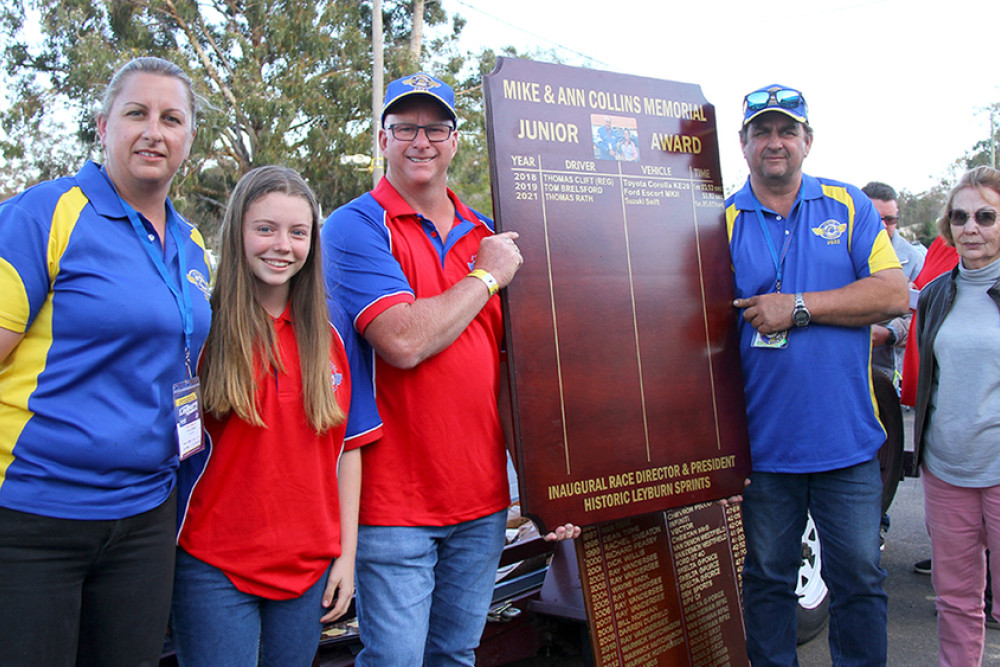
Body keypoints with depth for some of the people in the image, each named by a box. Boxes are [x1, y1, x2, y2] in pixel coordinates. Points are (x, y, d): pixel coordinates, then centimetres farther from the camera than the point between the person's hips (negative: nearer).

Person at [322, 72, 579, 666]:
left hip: (484, 496, 5)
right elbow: (404, 343, -23)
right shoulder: (357, 227, -7)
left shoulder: (485, 234, 10)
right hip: (395, 501, -5)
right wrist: (488, 276, -10)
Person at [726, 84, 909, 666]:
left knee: (859, 578, 11)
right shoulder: (723, 222, 2)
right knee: (768, 579, 13)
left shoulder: (850, 207, 5)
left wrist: (798, 307, -14)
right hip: (763, 442, 0)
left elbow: (894, 295, -4)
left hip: (847, 440, 1)